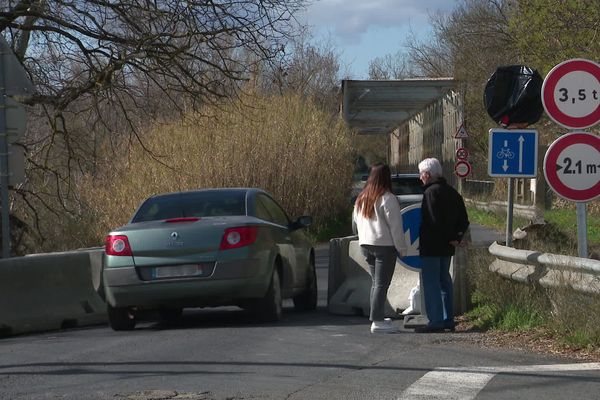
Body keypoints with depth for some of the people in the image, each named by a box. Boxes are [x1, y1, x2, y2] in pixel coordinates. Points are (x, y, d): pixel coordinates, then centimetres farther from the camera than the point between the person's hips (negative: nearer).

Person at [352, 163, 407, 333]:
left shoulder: (361, 198, 12)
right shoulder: (387, 198, -12)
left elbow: (355, 223, 21)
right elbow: (395, 226, -13)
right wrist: (402, 248, -8)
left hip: (365, 244, 7)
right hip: (385, 245, -7)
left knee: (375, 282, 16)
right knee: (382, 283, -6)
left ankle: (378, 318, 18)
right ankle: (377, 321, -9)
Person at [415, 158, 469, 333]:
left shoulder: (431, 192, -15)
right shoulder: (452, 192, 14)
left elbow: (434, 221, -21)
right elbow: (464, 220, 15)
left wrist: (450, 238, -11)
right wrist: (457, 237, 5)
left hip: (431, 246, -9)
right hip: (446, 248, 9)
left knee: (431, 283, -6)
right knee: (444, 281, 16)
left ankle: (436, 321, -8)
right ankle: (448, 320, 19)